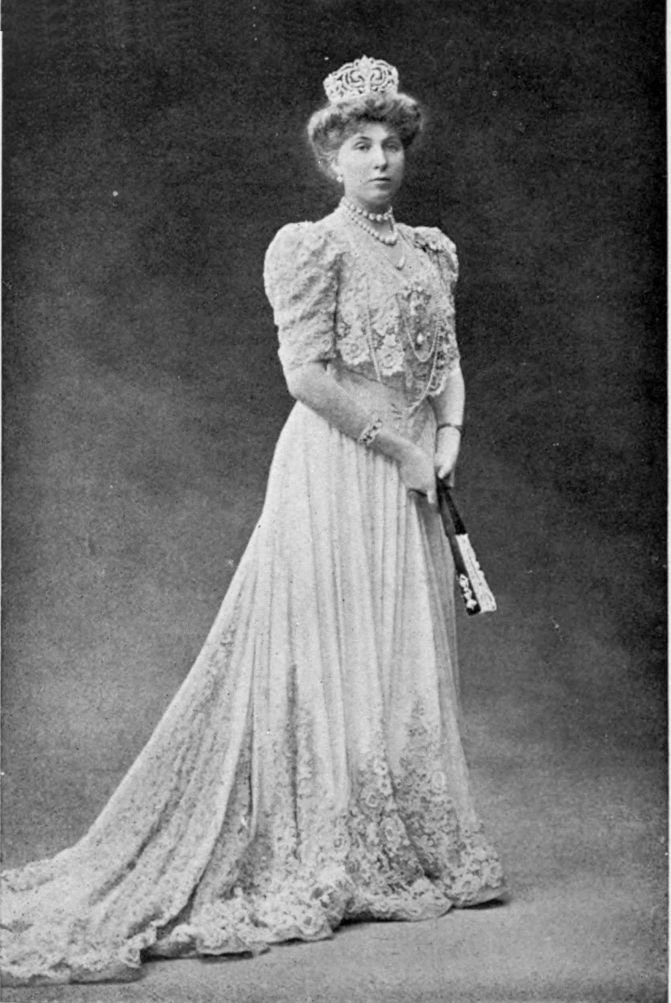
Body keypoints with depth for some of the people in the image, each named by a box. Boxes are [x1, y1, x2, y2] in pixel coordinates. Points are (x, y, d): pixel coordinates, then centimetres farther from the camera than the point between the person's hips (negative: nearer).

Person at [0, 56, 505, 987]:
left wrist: (447, 437, -2)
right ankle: (325, 870, 8)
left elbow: (447, 359, 16)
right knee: (328, 661, -2)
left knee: (410, 661, 11)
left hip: (409, 477, 7)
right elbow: (307, 373, -16)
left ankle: (405, 855, 23)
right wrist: (398, 449, -13)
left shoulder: (430, 249, 15)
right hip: (335, 468, -7)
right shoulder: (309, 247, -8)